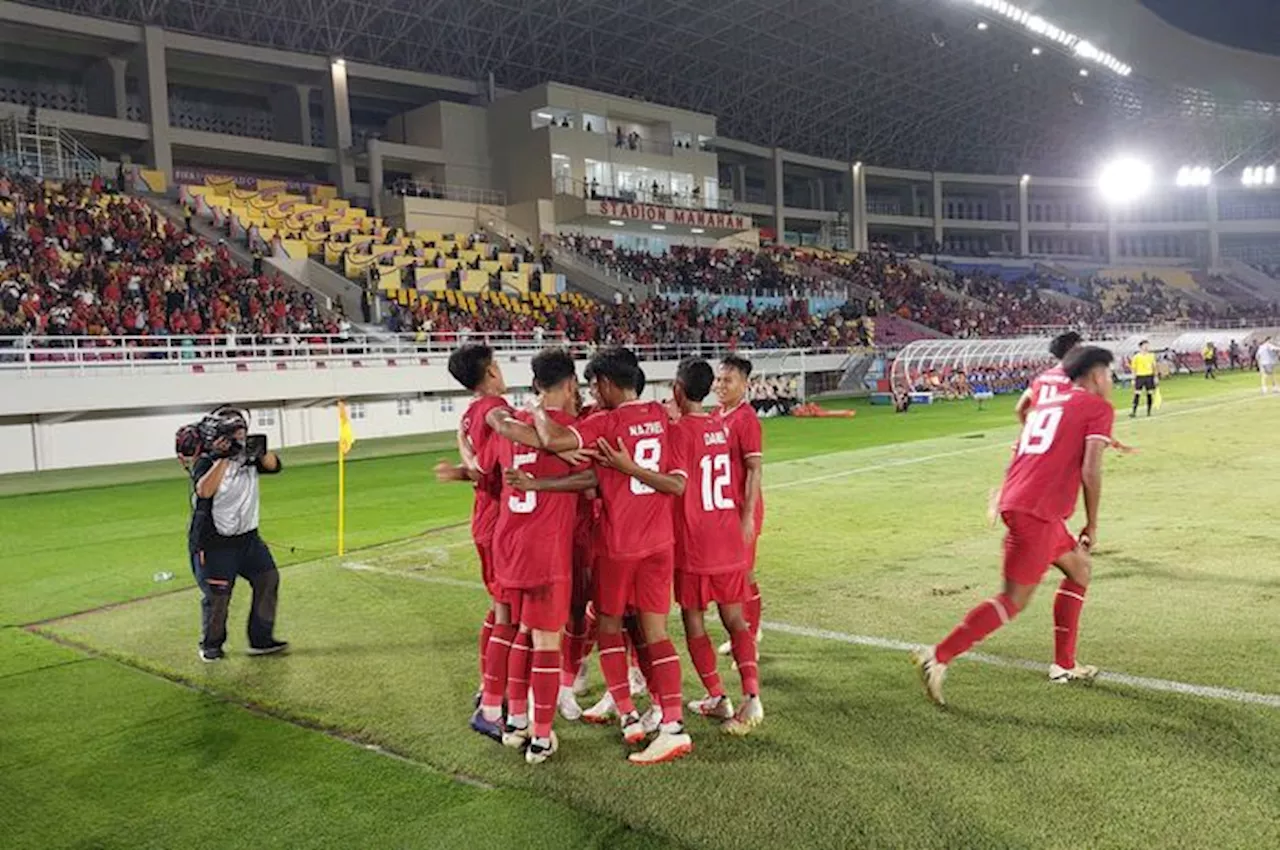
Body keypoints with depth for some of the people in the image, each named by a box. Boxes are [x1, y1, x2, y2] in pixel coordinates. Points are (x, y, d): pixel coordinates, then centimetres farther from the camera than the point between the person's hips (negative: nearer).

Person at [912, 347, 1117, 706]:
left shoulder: (1047, 404, 25)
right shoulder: (1099, 407, 2)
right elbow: (1090, 470, -8)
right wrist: (1092, 524, 1)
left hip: (1017, 503, 9)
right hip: (1037, 513, -9)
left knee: (1080, 568, 24)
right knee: (1014, 600, -5)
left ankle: (1064, 665, 28)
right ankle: (939, 657, -9)